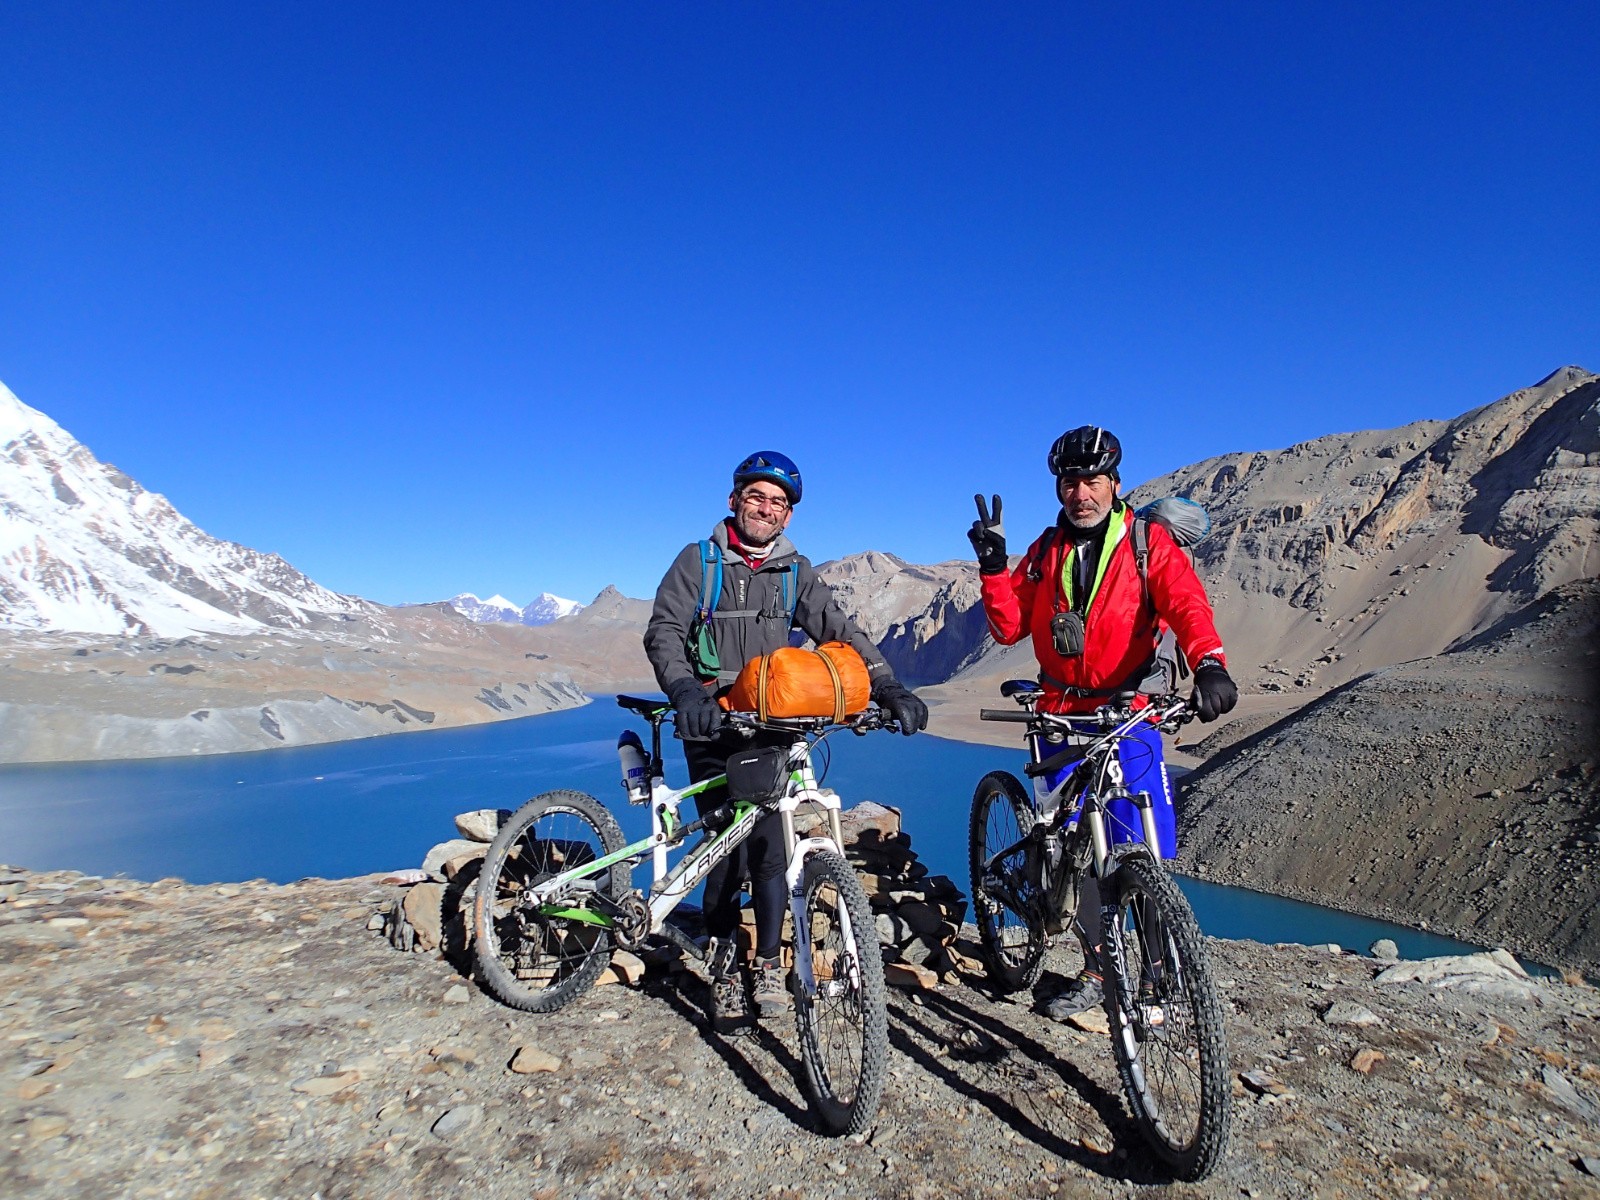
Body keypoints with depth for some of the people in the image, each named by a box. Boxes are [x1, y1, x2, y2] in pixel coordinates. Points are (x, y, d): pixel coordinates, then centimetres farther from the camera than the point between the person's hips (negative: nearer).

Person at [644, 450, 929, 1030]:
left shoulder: (795, 571, 9)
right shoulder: (698, 561, 2)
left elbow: (840, 631, 1)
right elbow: (664, 631, -9)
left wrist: (889, 686, -14)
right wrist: (685, 690, -28)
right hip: (713, 727, -2)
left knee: (769, 845, -1)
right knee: (726, 849, -3)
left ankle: (769, 964, 18)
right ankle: (723, 971, 17)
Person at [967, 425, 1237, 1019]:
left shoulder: (1149, 541, -2)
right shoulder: (1046, 551, 9)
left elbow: (1186, 603, -18)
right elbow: (1008, 627, 3)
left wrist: (1209, 664, -37)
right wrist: (993, 566, -11)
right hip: (1061, 714, 4)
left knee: (1145, 848, -5)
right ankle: (1095, 970, 24)